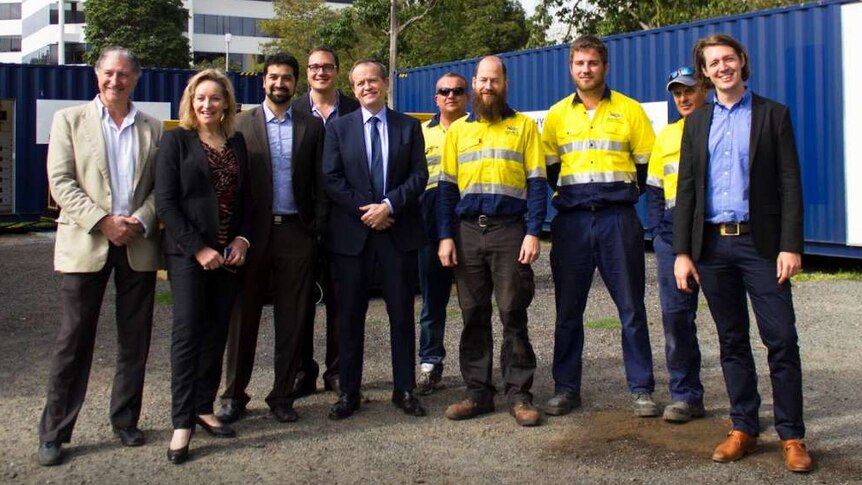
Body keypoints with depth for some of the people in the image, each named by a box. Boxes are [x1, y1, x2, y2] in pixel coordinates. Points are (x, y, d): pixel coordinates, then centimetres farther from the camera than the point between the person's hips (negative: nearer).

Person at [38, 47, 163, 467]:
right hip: (86, 243, -2)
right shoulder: (70, 120, 5)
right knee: (74, 338, -1)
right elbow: (61, 182, -3)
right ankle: (54, 432, 8)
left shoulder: (152, 129, 11)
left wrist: (140, 221, -10)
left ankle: (125, 420, 22)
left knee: (135, 340, 8)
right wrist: (103, 222, -13)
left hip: (138, 244, 2)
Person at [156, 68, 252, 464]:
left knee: (217, 332, 6)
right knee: (187, 331, -7)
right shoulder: (176, 140, -2)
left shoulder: (237, 142, 11)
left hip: (228, 253, 5)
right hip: (188, 253, -4)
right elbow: (166, 202, -8)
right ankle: (182, 423, -3)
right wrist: (198, 249, -14)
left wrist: (242, 239, -2)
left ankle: (204, 408, 16)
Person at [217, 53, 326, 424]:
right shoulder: (241, 124, 5)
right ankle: (234, 395, 16)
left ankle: (282, 395, 17)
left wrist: (318, 227, -3)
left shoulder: (312, 127, 8)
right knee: (243, 316, 5)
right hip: (253, 231, -1)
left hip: (296, 232, 1)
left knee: (292, 319, 5)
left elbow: (320, 183, 6)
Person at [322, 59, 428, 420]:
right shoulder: (338, 128, 7)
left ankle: (404, 389, 14)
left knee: (402, 312, 5)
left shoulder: (409, 126, 9)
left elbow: (419, 175, 1)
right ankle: (348, 391, 13)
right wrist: (365, 210, -10)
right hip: (352, 231, 0)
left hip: (399, 230, 1)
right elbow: (331, 179, -1)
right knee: (350, 315, 4)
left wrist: (389, 205, -12)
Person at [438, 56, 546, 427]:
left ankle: (519, 394, 6)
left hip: (510, 231, -3)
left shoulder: (524, 126, 6)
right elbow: (446, 187, 11)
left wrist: (533, 233, -9)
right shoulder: (457, 130, 13)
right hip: (467, 231, 3)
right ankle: (478, 392, 14)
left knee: (514, 314, -2)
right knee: (473, 316, 6)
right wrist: (446, 237, 1)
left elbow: (537, 183, 1)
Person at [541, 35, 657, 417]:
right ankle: (566, 388, 14)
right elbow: (546, 168, 15)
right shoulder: (557, 114, 10)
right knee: (568, 309, 5)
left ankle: (641, 389, 10)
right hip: (571, 220, 2)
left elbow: (648, 164, 8)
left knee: (631, 307, 2)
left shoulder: (629, 110, 5)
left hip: (618, 217, -1)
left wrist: (627, 193, 4)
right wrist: (566, 195, 7)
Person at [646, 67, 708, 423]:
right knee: (675, 313, 1)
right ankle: (685, 396, 11)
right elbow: (654, 189, 19)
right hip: (673, 230, 4)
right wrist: (657, 231, 7)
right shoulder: (666, 136, 17)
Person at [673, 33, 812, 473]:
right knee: (732, 341, 9)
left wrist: (790, 246, -10)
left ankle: (791, 435, 6)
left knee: (782, 341, -3)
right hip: (712, 243, 3)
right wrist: (682, 252, 2)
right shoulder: (696, 122, 12)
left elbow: (789, 185, -1)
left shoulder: (773, 115, 3)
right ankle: (744, 428, 19)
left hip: (761, 242, -3)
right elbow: (686, 189, 9)